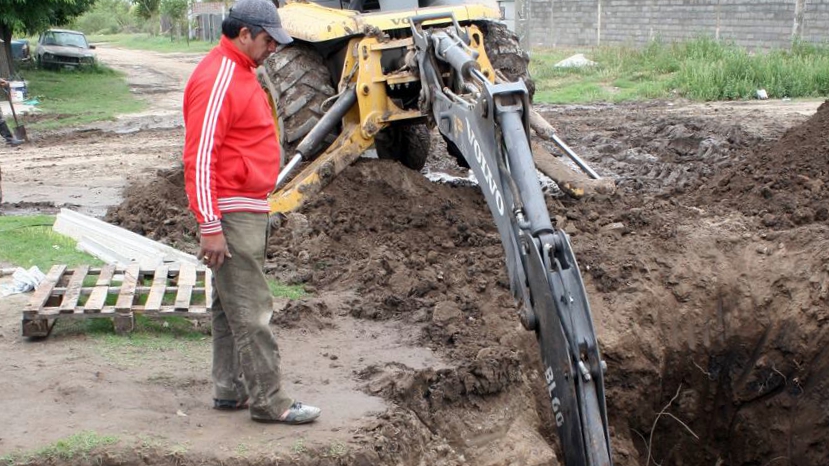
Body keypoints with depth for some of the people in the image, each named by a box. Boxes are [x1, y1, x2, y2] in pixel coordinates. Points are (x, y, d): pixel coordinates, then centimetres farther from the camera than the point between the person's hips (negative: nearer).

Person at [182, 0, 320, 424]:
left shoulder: (241, 72, 15)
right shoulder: (217, 80, -17)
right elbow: (199, 157, -22)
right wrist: (210, 227, -24)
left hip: (250, 210, 10)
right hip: (231, 214, -10)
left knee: (232, 306, 15)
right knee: (251, 311, -6)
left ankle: (230, 390, 22)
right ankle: (268, 401, -2)